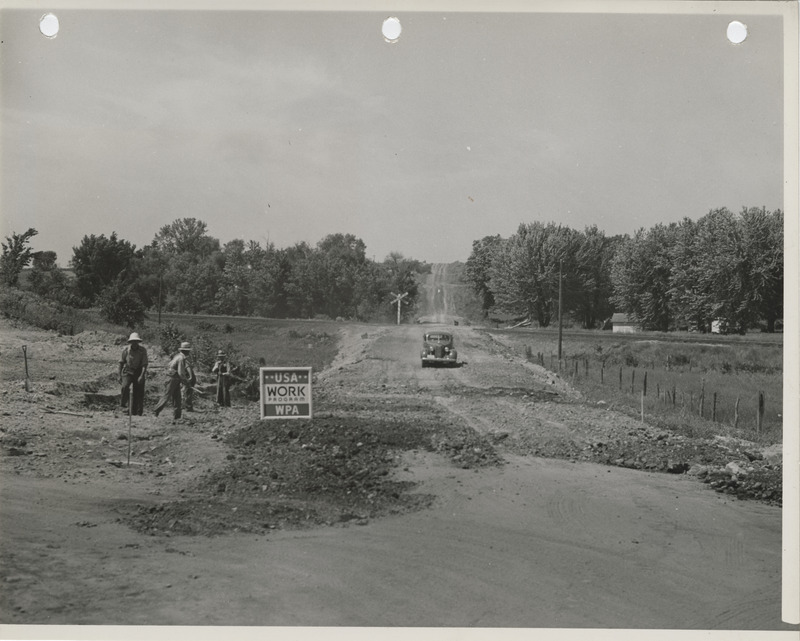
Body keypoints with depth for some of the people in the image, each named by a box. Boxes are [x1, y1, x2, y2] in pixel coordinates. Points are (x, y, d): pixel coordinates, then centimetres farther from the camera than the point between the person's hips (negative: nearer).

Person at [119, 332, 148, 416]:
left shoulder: (143, 350, -11)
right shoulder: (126, 350, -6)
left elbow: (145, 364, -14)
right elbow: (121, 363, 4)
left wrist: (142, 376, -25)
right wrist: (120, 375, 1)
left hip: (139, 372, 0)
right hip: (128, 372, 0)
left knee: (139, 393, -3)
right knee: (125, 387, -27)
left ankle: (137, 413, 5)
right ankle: (124, 405, -11)